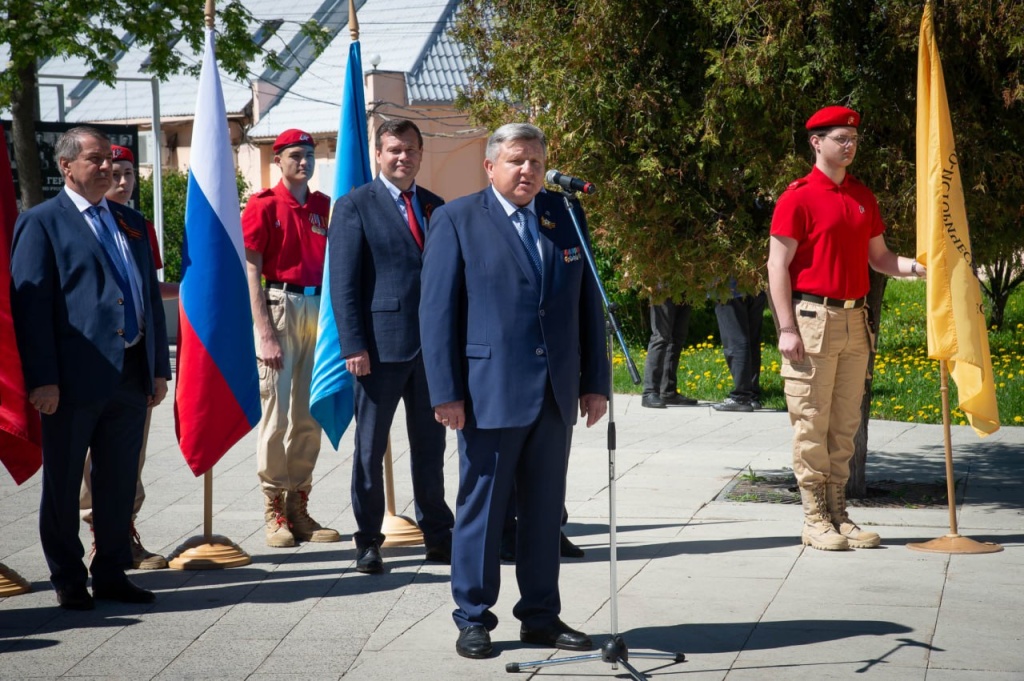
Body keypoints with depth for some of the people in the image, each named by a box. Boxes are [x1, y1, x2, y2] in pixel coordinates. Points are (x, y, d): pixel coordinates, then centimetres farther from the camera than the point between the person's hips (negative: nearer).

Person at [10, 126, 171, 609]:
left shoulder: (131, 222, 17)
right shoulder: (42, 223, -3)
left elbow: (150, 295, 18)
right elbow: (29, 303, -9)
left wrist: (160, 367, 12)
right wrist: (42, 379, -15)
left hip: (131, 375, 6)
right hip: (76, 378, -6)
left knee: (120, 483, 11)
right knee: (63, 484, 4)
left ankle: (111, 573, 21)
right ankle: (68, 581, 14)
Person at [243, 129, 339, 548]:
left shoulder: (324, 207, 11)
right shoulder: (263, 206, -3)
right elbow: (251, 272, -7)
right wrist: (265, 334, -14)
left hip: (318, 309, 5)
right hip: (280, 307, -5)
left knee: (310, 415, 8)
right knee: (277, 410, -4)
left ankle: (299, 508, 16)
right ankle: (273, 510, 5)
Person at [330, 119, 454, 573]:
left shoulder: (436, 207, 13)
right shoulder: (355, 207, -2)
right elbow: (343, 284, -7)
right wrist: (353, 345, -14)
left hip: (433, 345, 5)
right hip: (381, 347, -4)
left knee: (430, 447, 12)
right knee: (370, 448, 4)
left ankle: (437, 536, 21)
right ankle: (368, 542, 13)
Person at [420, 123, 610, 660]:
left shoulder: (565, 218, 12)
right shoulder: (456, 220, -1)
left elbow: (588, 304, 13)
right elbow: (437, 310, -5)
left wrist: (595, 382, 8)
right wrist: (445, 392, -10)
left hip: (555, 394, 4)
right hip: (490, 392, -4)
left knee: (545, 511, 10)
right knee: (481, 508, 2)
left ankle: (541, 616, 19)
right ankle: (473, 619, 12)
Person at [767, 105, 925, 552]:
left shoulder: (863, 197, 14)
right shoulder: (798, 197, -6)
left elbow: (878, 258, 19)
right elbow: (778, 265, -9)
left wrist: (916, 267, -1)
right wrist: (787, 328, -15)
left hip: (855, 322, 7)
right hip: (813, 319, -7)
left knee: (845, 425, 10)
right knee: (812, 424, -3)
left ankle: (839, 515, 16)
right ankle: (815, 520, 2)